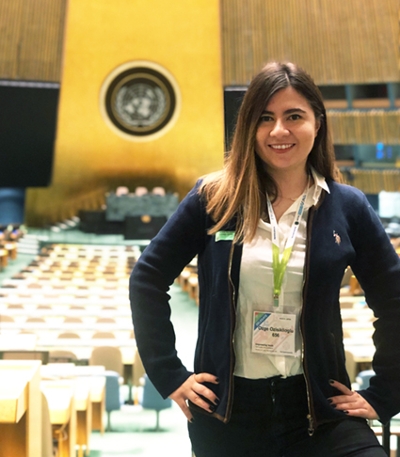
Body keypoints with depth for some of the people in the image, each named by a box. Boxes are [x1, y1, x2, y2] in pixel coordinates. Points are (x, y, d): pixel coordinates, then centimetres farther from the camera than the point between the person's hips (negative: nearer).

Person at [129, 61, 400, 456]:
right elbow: (147, 280, 1)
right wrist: (169, 376, -2)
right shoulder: (214, 199, -4)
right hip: (226, 406, 0)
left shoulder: (347, 207, -1)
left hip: (319, 405, 0)